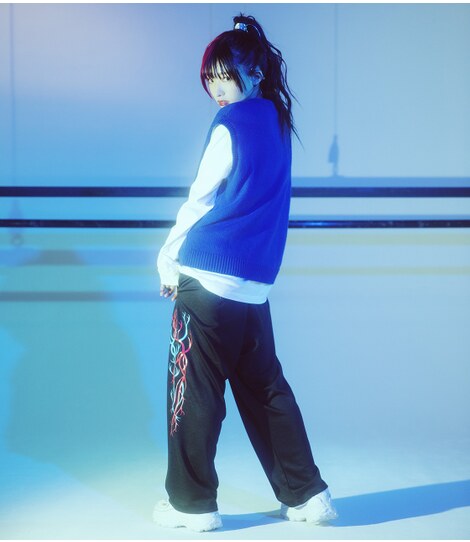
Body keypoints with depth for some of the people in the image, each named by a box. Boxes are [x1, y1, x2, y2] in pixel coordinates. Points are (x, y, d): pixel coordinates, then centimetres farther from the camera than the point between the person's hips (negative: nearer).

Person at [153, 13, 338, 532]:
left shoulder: (231, 122, -8)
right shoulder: (277, 121, 15)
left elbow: (201, 198, -6)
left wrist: (167, 259, 5)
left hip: (207, 278, -7)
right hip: (254, 285, 7)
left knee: (194, 392, 2)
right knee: (264, 389, 14)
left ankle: (191, 503, 10)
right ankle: (306, 493, 16)